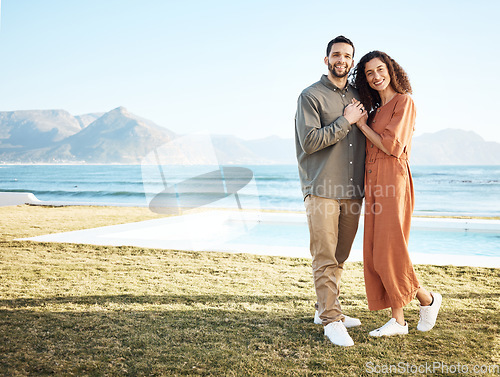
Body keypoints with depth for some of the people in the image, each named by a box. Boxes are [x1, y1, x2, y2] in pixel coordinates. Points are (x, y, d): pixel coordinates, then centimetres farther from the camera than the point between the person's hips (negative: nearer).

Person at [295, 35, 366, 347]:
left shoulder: (358, 96, 17)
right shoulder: (311, 96, -1)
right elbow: (309, 141, -13)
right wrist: (346, 121, -10)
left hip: (352, 191, 6)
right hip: (322, 190, -6)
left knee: (340, 256, 11)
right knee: (325, 257, -6)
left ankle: (325, 309, 24)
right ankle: (331, 319, 0)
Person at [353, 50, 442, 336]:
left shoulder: (404, 101, -4)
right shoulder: (376, 109, 19)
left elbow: (391, 146, -13)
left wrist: (362, 124, -4)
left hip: (393, 179, -8)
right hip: (373, 183, 8)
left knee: (389, 250, -8)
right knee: (376, 251, 4)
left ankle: (428, 299, 16)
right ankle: (398, 320, 11)